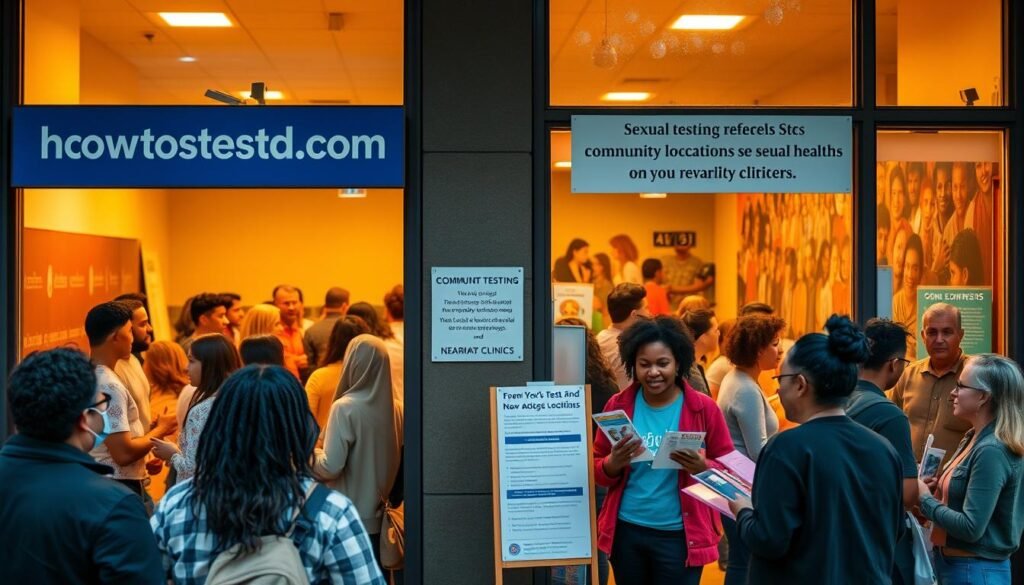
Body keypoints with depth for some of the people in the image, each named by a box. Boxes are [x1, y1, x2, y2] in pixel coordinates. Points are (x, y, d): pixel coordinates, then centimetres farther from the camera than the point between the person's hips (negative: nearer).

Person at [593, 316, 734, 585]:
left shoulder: (704, 408, -5)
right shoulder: (617, 406, 0)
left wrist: (703, 467, -21)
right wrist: (613, 464, -16)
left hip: (680, 536, -2)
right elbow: (596, 469, 6)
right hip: (626, 532, 3)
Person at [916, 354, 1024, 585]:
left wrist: (925, 499, -13)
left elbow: (971, 527, -24)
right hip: (953, 563, 9)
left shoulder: (992, 451, -21)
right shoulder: (974, 438, 7)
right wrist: (938, 489, -1)